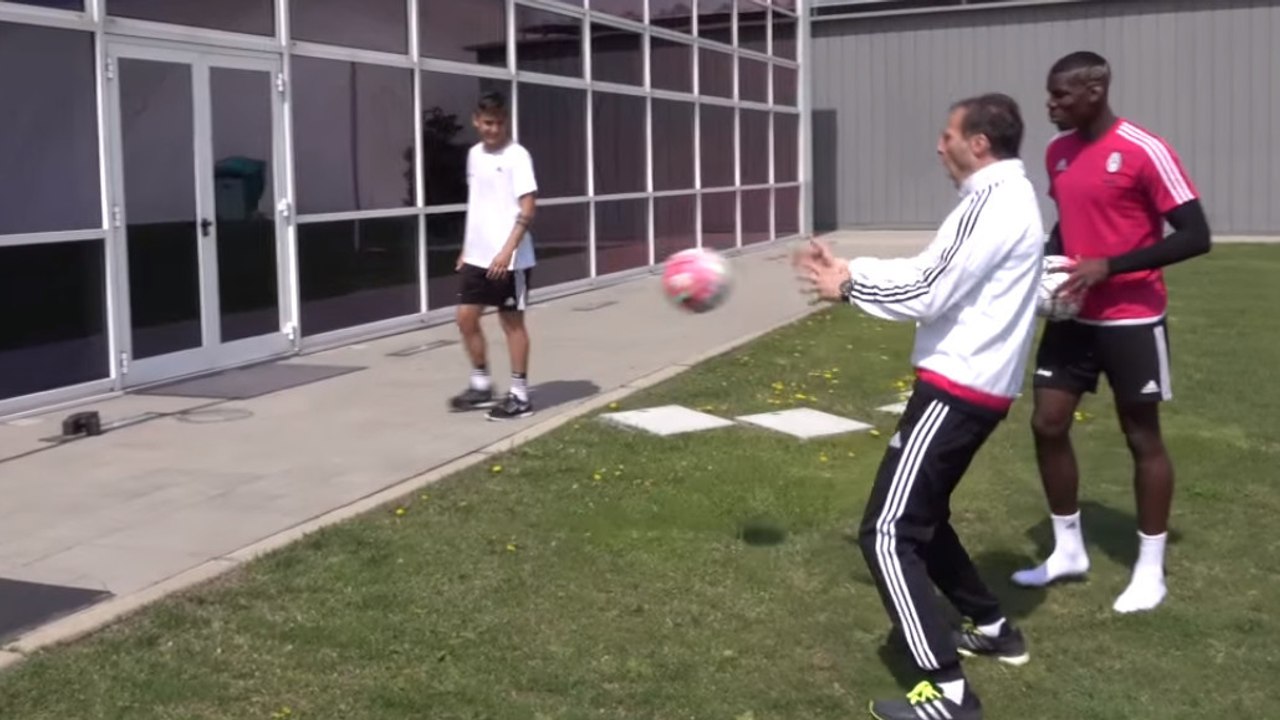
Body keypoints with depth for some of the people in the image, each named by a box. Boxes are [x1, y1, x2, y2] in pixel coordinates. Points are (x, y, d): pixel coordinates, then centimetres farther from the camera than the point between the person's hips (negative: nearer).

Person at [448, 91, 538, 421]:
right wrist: (466, 249, 18)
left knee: (512, 321, 0)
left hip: (509, 259, -7)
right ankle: (481, 385, 23)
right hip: (477, 256, 7)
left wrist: (507, 251, -24)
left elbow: (528, 208, -17)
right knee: (466, 318, 8)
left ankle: (520, 395, 10)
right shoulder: (474, 154, 11)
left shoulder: (517, 156, -11)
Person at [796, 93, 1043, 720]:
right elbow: (932, 271, 17)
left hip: (956, 390, -11)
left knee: (887, 533, -10)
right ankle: (994, 629, 36)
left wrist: (849, 287, -5)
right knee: (921, 517, 25)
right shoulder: (1007, 198, 17)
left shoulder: (993, 204, -16)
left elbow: (927, 294, -18)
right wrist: (851, 267, 12)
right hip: (978, 388, 11)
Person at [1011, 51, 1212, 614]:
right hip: (1074, 317, 7)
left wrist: (1109, 266, -25)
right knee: (1048, 424, 6)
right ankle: (1068, 551, 22)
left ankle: (1150, 569, 18)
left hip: (1132, 320, -7)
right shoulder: (1058, 153, 6)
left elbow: (1195, 236, -17)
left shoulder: (1145, 152, -16)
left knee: (1141, 436, 4)